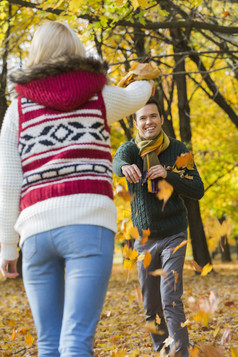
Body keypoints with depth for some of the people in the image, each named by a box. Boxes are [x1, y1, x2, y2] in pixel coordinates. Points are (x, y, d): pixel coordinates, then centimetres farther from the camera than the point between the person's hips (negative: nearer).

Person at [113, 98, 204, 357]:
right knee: (151, 307, 12)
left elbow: (198, 190, -9)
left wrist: (168, 175, -27)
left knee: (171, 300, -15)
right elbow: (117, 161, -29)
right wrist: (125, 167, -55)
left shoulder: (177, 150, -5)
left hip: (173, 235, -2)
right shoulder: (129, 149, -4)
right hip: (144, 238, 3)